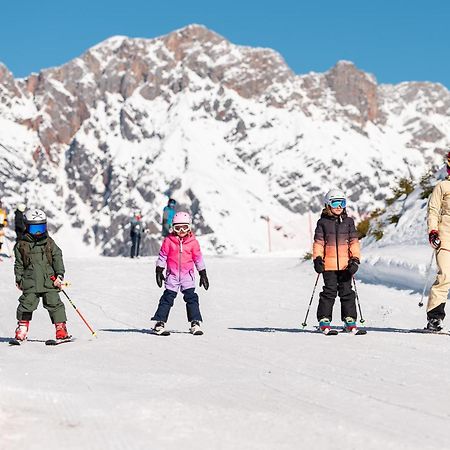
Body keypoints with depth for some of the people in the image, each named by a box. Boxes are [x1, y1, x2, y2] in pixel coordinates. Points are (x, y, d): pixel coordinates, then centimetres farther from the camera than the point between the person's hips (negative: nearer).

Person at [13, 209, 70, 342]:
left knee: (54, 303, -4)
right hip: (30, 281, 0)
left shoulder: (49, 243, 7)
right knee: (27, 303, -5)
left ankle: (61, 327, 2)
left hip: (49, 280, 1)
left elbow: (57, 259, 5)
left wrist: (59, 275, -4)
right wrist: (18, 279, 6)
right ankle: (22, 327, 10)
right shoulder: (21, 244, 6)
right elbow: (19, 264, 10)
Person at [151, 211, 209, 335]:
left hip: (187, 275, 1)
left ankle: (195, 323, 0)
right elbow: (162, 256, 4)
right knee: (167, 298, -3)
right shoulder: (168, 241, -1)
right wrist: (159, 272, 1)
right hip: (172, 275, -1)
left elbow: (198, 258, 10)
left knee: (191, 298, -4)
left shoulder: (193, 242, 2)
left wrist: (203, 274, 11)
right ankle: (159, 323, 0)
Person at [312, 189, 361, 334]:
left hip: (345, 264, 2)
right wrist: (317, 259, -6)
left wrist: (355, 259, -2)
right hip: (328, 265, -2)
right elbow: (318, 243, 3)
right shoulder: (323, 222, 4)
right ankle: (324, 320, 7)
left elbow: (354, 242, 7)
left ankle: (349, 319, 11)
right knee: (329, 292, 0)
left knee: (347, 292, 5)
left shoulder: (348, 222, 9)